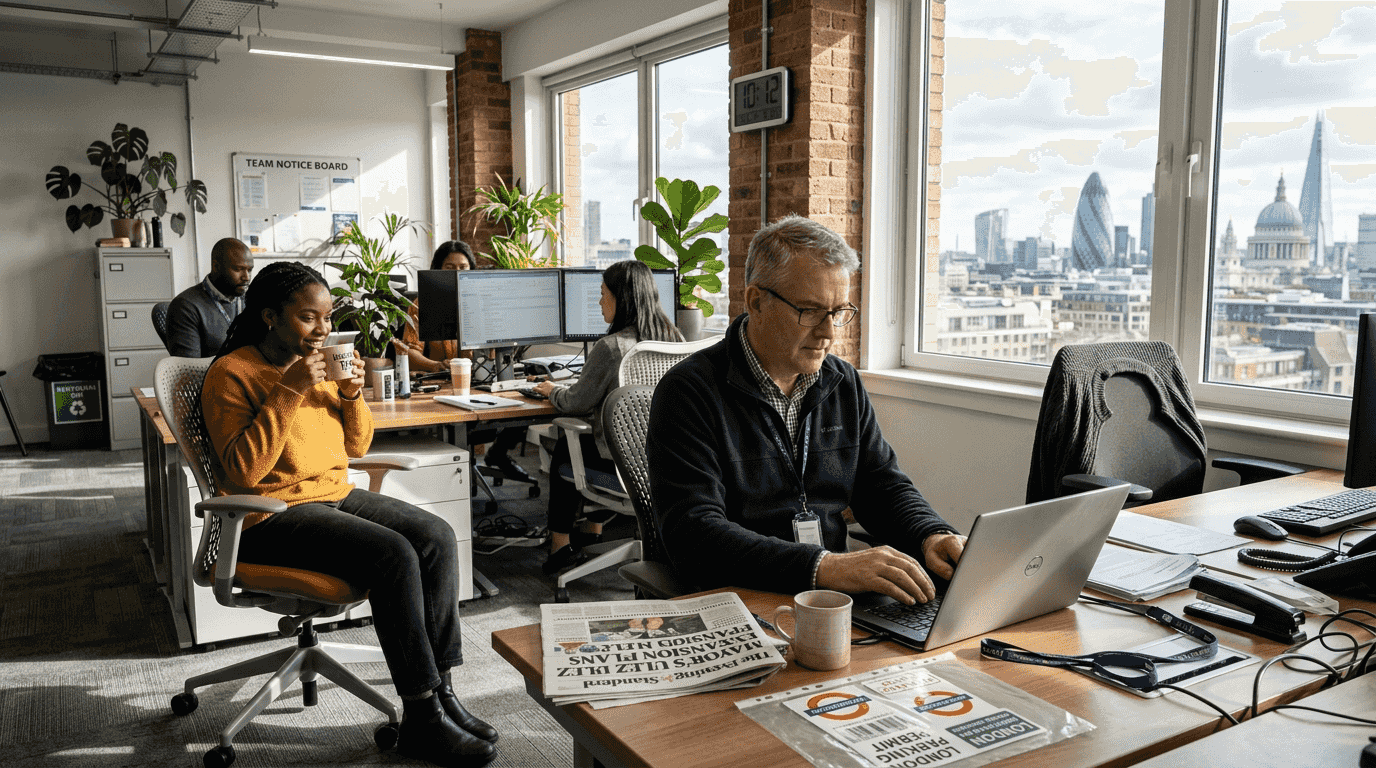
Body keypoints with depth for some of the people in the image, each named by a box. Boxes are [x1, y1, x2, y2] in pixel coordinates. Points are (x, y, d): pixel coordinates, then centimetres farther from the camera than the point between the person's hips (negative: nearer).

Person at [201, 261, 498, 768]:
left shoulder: (318, 363, 12)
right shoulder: (232, 374, -8)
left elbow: (356, 447, 16)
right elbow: (243, 469, -19)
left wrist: (351, 395, -3)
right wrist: (288, 393, -23)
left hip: (335, 495, 8)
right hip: (272, 515, -7)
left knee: (437, 537, -14)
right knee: (393, 553, -28)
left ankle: (441, 689, -10)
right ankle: (421, 719, -20)